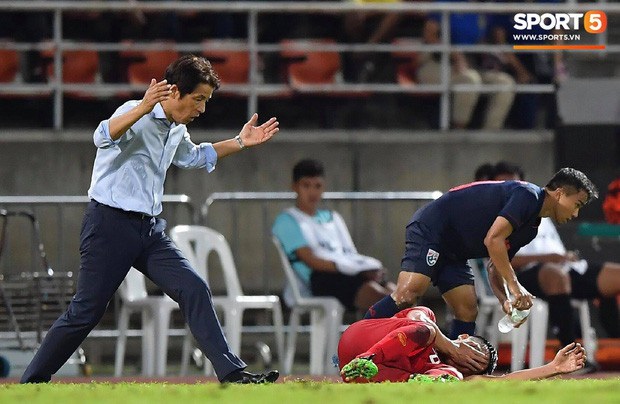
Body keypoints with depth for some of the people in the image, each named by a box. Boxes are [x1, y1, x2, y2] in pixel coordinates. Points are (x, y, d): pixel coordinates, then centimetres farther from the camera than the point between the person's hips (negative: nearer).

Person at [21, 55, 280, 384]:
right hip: (110, 224, -8)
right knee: (85, 312, -5)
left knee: (194, 290, -7)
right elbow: (104, 137, -37)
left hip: (150, 231, 8)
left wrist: (239, 143, 28)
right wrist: (144, 107, -53)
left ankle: (232, 374, -9)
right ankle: (32, 381, 8)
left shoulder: (177, 131, 13)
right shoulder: (137, 115, -14)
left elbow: (195, 157, 37)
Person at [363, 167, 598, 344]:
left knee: (468, 313, 1)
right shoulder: (527, 195, -14)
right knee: (408, 294, -24)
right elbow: (493, 239, -25)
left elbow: (495, 268, 17)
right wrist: (514, 285, -22)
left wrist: (506, 301, -2)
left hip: (453, 254, 11)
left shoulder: (531, 228, 16)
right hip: (430, 228, -11)